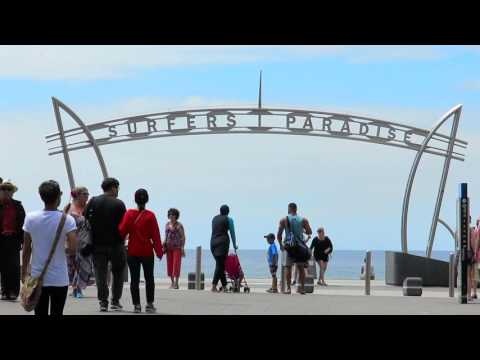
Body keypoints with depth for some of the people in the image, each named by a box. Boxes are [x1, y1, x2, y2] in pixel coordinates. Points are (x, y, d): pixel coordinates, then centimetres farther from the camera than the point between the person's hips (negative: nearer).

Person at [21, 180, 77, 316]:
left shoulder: (30, 218, -3)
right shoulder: (67, 219, -12)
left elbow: (26, 249, 1)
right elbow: (73, 247, -20)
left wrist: (24, 271, 11)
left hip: (37, 277, 2)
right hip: (59, 279, -2)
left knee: (40, 314, 9)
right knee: (56, 313, 5)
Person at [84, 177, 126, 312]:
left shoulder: (93, 202, 1)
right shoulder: (119, 204, -7)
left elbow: (85, 220, -1)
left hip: (97, 244, 2)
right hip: (116, 245, -2)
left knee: (100, 273, 5)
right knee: (118, 273, 14)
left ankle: (103, 302, -1)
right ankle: (115, 301, 12)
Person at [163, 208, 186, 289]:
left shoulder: (179, 225, -7)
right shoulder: (167, 224, 11)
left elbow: (183, 237, -7)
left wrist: (182, 248, -14)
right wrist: (164, 245, 9)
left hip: (177, 247, -6)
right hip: (169, 247, 6)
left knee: (176, 264, -8)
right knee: (170, 264, 4)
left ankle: (176, 283, -6)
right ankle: (172, 283, 11)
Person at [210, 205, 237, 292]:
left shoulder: (214, 218, 16)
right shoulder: (228, 219, 0)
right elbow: (232, 233, 3)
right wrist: (234, 245, 13)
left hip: (213, 242, 6)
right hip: (223, 242, -6)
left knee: (220, 264, 10)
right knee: (220, 265, -7)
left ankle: (224, 286, 12)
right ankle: (214, 286, -17)